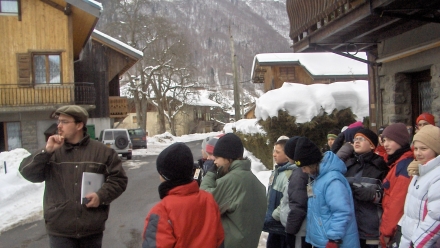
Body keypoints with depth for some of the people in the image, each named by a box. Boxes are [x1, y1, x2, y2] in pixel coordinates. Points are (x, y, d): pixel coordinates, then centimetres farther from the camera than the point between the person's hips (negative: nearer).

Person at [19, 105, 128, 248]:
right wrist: (47, 151, -15)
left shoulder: (102, 151, 1)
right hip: (60, 230, 1)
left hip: (92, 229, 0)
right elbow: (27, 172, -3)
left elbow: (119, 179, 3)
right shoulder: (52, 153, 6)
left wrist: (101, 196, -13)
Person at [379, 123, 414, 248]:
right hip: (395, 227, 9)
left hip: (399, 229, -9)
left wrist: (386, 230, -14)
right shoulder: (399, 162, 13)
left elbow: (398, 202, -21)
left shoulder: (405, 165, -18)